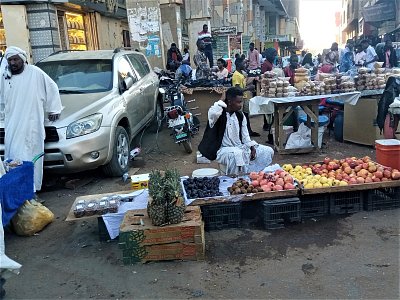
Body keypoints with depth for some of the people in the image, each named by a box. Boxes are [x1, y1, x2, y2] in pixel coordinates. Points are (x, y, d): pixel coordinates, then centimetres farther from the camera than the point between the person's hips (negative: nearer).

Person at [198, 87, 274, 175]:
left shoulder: (240, 116, 8)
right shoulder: (219, 114, -12)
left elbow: (245, 135, 12)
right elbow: (212, 113, -38)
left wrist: (252, 147, -5)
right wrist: (222, 101, -20)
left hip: (240, 147, 7)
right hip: (223, 149, -7)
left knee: (268, 151, -1)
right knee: (237, 154, -41)